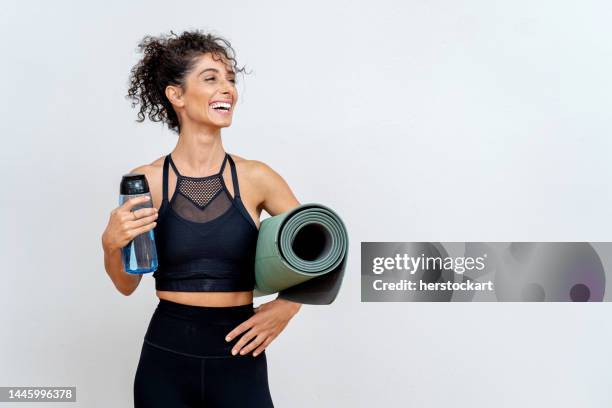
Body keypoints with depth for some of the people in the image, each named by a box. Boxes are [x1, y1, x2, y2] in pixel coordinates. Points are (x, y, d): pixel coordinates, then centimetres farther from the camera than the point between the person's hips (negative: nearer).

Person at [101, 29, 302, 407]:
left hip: (239, 360, 0)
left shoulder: (255, 177, -6)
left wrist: (288, 305, -5)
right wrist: (112, 245, -15)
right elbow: (128, 286, 4)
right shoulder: (145, 181, -6)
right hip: (166, 358, 1)